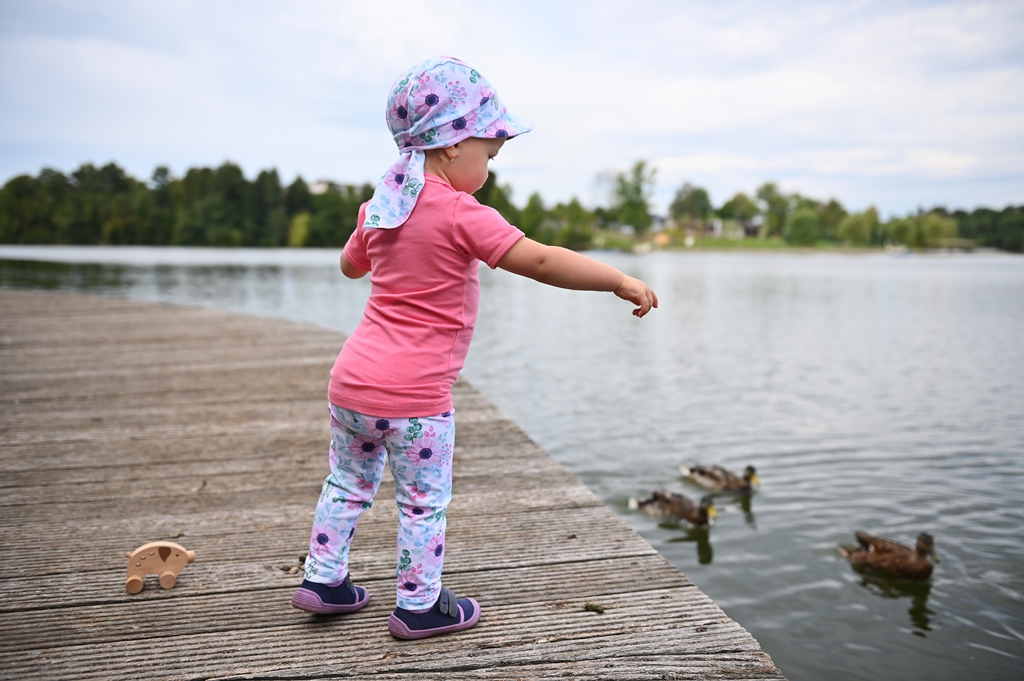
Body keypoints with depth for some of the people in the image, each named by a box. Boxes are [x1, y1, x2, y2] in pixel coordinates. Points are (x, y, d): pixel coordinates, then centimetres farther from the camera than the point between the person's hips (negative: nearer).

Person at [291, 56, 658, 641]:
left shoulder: (381, 205, 9)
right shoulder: (461, 215, -16)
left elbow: (351, 265, 27)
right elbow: (541, 262, -23)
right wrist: (620, 280, -17)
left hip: (351, 379, 8)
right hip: (412, 396, -8)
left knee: (349, 484, 24)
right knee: (426, 503, 10)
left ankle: (324, 579, 35)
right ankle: (420, 606, 23)